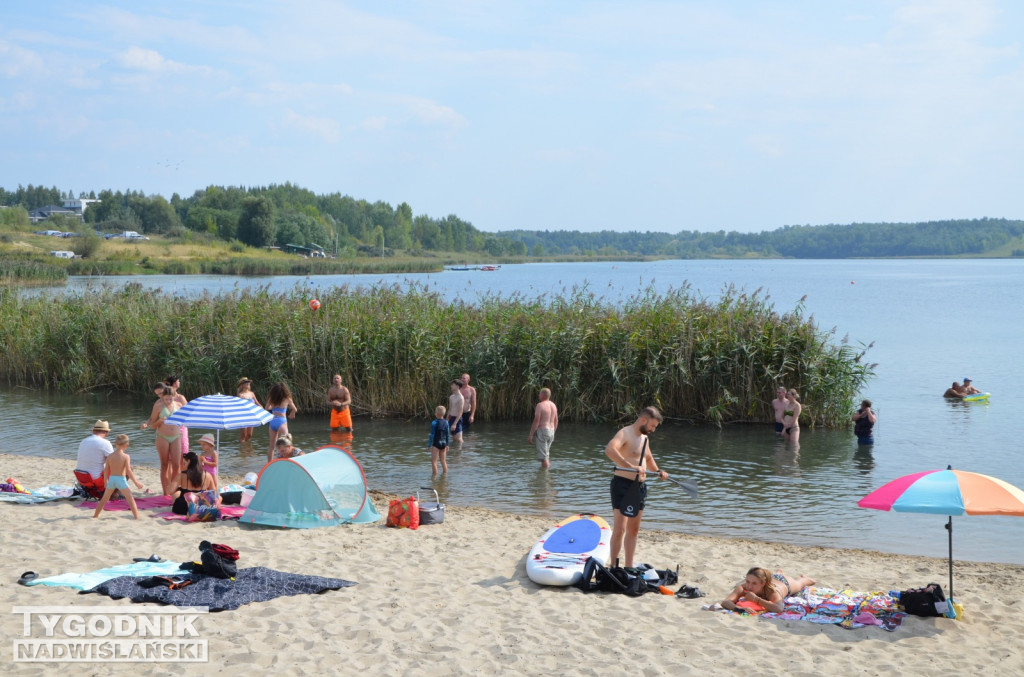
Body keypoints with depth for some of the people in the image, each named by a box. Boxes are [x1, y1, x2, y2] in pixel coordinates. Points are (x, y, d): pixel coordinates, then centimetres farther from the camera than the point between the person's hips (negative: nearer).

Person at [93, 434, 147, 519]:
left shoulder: (110, 456, 3)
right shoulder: (125, 456, -10)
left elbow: (106, 470, 7)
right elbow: (128, 471, -15)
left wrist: (106, 481, 22)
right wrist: (136, 482, -11)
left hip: (111, 479, 4)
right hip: (121, 480, -4)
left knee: (104, 499, 20)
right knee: (130, 499, 0)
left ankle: (95, 515, 29)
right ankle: (137, 517, -7)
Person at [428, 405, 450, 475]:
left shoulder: (434, 423, -14)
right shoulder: (446, 422, 3)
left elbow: (432, 435, -12)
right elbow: (447, 434, 8)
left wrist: (429, 445, -5)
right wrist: (447, 444, 17)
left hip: (436, 444, -6)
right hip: (443, 443, 6)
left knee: (433, 461, -1)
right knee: (443, 461, 15)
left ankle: (435, 475, -5)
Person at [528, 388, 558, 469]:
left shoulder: (540, 405, -14)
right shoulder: (553, 405, 9)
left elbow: (536, 421, -19)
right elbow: (556, 421, 14)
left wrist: (530, 435, -16)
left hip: (541, 431, -8)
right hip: (551, 432, 8)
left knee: (543, 456, -6)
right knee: (546, 454, 19)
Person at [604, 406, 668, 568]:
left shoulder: (644, 438, 17)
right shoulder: (626, 433, -13)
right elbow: (609, 450, -33)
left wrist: (658, 471, 17)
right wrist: (630, 466, -38)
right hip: (623, 484, -9)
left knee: (633, 530, 12)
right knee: (620, 529, -11)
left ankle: (629, 567, 20)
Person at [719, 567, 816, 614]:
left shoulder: (773, 591, -53)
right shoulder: (742, 588, -47)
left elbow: (779, 609, -71)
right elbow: (725, 602, -58)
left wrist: (756, 599, -68)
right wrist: (739, 608, -77)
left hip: (784, 583, -2)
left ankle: (804, 578, 69)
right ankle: (779, 572, 74)